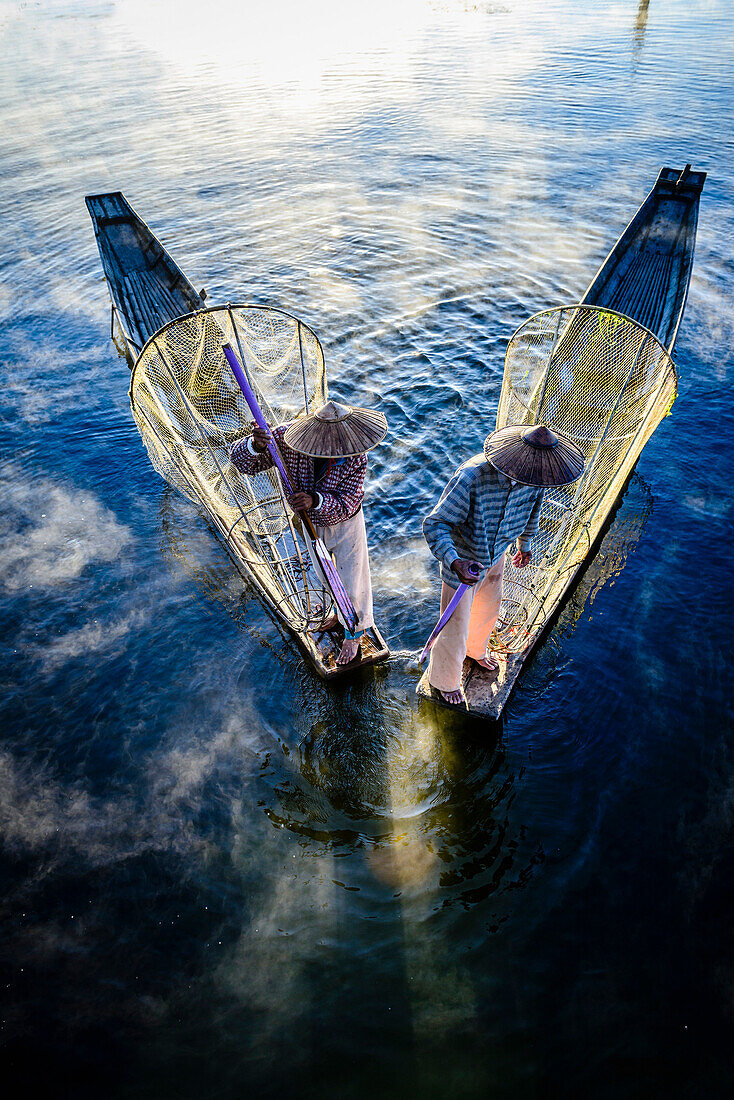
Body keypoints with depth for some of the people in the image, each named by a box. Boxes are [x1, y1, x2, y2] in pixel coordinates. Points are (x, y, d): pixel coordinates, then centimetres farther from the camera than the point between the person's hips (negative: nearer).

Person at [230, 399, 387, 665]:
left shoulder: (356, 458, -32)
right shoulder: (287, 436, -30)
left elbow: (345, 505, -31)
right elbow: (240, 459, -26)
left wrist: (316, 500, -52)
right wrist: (256, 446, -50)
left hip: (345, 525, -2)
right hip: (306, 524, 3)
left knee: (352, 583, 13)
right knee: (320, 575, 26)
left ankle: (353, 633, 42)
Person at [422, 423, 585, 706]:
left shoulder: (533, 475, -17)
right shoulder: (471, 478, -39)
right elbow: (434, 524, -32)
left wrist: (525, 543, 22)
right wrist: (455, 562, -48)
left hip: (496, 554, 6)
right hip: (463, 559, -6)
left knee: (488, 608, 31)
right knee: (455, 627, 11)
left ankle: (476, 649, 65)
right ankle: (443, 681, 41)